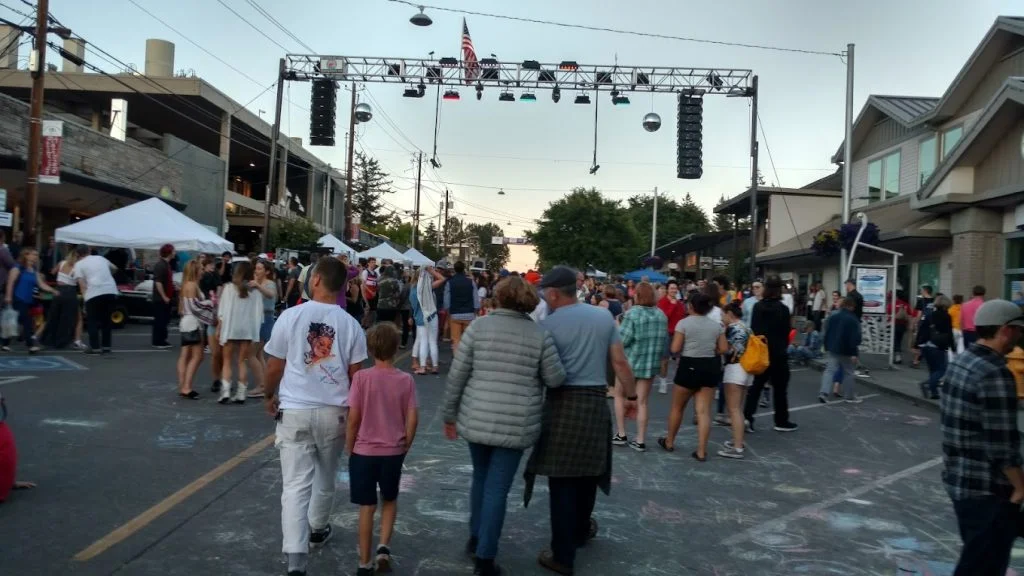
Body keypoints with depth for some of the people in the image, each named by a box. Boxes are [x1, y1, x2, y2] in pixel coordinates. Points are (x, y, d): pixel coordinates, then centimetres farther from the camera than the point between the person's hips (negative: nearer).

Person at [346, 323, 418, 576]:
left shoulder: (361, 377, -12)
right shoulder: (406, 380, -7)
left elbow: (353, 418, -12)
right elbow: (413, 419, -7)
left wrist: (349, 449, 3)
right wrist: (405, 447, 9)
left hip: (364, 451, -1)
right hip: (393, 452, 1)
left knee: (367, 507, 10)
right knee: (390, 501, 23)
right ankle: (384, 547, 8)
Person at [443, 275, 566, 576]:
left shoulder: (478, 326, -3)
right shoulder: (540, 334, -3)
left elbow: (457, 375, -3)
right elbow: (556, 379, 0)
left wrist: (449, 414, 7)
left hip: (476, 420, 2)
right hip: (517, 424, -1)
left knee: (480, 478, 23)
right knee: (497, 489, 6)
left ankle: (475, 537, 37)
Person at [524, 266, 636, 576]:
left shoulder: (548, 323, -8)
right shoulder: (604, 316, 5)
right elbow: (619, 361, 5)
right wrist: (631, 395, 14)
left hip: (562, 403, -5)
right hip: (595, 402, 5)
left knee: (561, 479, 2)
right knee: (587, 470, 22)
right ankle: (581, 530, 43)